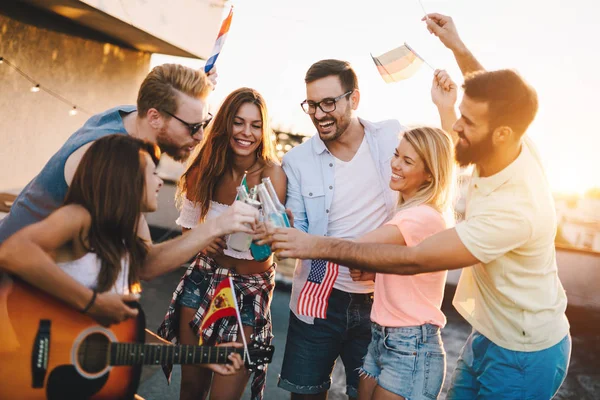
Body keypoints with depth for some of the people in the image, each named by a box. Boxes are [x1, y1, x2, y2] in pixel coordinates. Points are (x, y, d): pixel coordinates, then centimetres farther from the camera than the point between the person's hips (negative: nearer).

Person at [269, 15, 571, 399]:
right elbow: (499, 101, 16)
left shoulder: (515, 209, -35)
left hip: (523, 355, -8)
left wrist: (321, 246, -28)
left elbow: (411, 260, -31)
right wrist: (457, 45, 18)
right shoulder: (515, 147, -11)